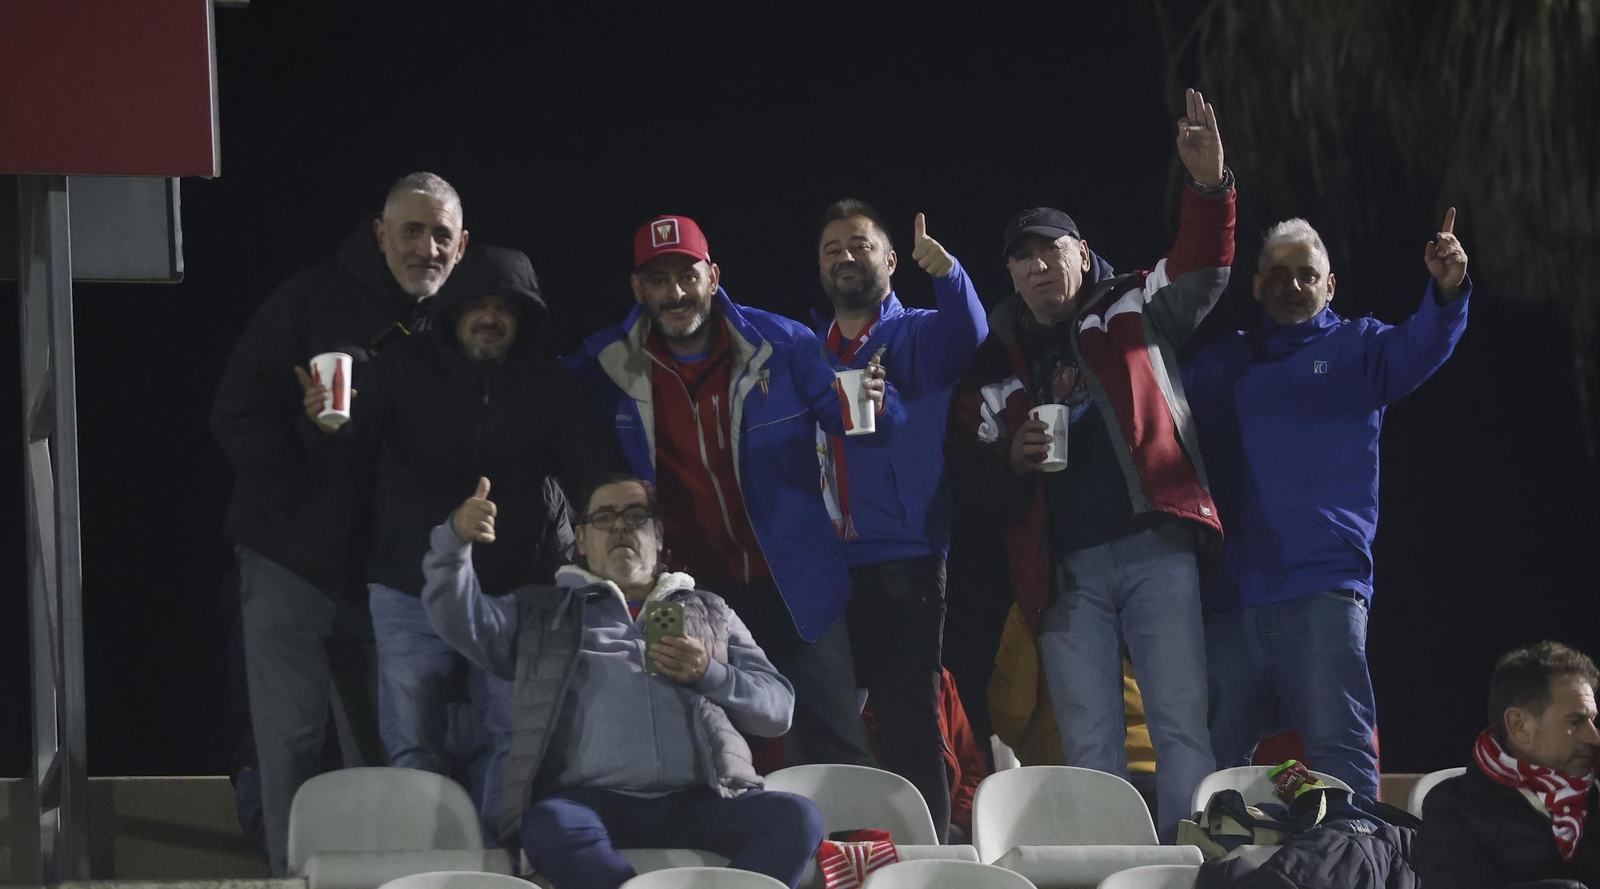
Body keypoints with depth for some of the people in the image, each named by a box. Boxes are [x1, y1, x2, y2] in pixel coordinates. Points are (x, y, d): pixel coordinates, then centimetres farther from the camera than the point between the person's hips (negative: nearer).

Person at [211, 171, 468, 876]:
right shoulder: (315, 300, -3)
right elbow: (239, 410, -5)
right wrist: (293, 505, -11)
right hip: (293, 562, -3)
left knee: (378, 745, 8)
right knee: (291, 737, -1)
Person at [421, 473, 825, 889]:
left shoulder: (710, 612, 28)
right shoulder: (541, 611, 25)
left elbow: (778, 707, 19)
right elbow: (460, 621, 8)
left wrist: (710, 674, -1)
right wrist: (456, 540, -10)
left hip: (700, 802, 2)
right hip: (594, 800, -2)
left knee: (796, 817, -29)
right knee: (550, 826, -38)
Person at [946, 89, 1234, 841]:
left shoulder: (1131, 313, 9)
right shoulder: (997, 362, 14)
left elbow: (1200, 270, -7)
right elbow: (967, 469, 14)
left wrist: (1209, 186, -23)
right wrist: (1013, 460, -8)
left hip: (1154, 547, -3)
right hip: (1064, 569, 3)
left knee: (1180, 723, -8)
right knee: (1088, 743, 3)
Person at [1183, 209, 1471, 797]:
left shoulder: (1358, 348, 10)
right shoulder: (1218, 364, 20)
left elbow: (1418, 350, -9)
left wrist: (1446, 293, -30)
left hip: (1322, 593, -4)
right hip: (1228, 598, 4)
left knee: (1338, 747, -13)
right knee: (1214, 757, 9)